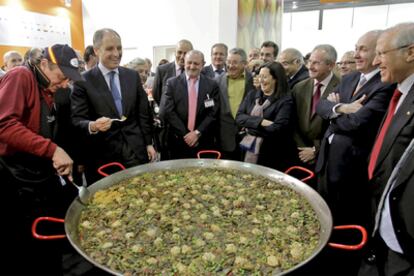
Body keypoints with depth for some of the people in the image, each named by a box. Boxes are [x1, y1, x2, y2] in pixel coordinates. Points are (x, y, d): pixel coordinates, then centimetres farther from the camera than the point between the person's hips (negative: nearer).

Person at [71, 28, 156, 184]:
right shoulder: (83, 81, -6)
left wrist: (148, 143, 7)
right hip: (102, 156, -3)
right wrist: (93, 126, -29)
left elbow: (143, 113, 8)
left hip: (136, 151, 3)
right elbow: (77, 121, -7)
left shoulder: (132, 76, 6)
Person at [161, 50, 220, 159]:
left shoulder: (212, 85, 3)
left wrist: (197, 133, -11)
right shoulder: (172, 83, 2)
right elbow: (167, 111, -5)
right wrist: (184, 134, -10)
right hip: (178, 141, 0)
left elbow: (213, 113, -1)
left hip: (204, 143, 0)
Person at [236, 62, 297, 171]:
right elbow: (239, 117, -3)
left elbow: (276, 128, -20)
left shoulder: (285, 101, -10)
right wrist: (260, 122, -18)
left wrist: (250, 125, -10)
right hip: (248, 151, 5)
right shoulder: (252, 95, 6)